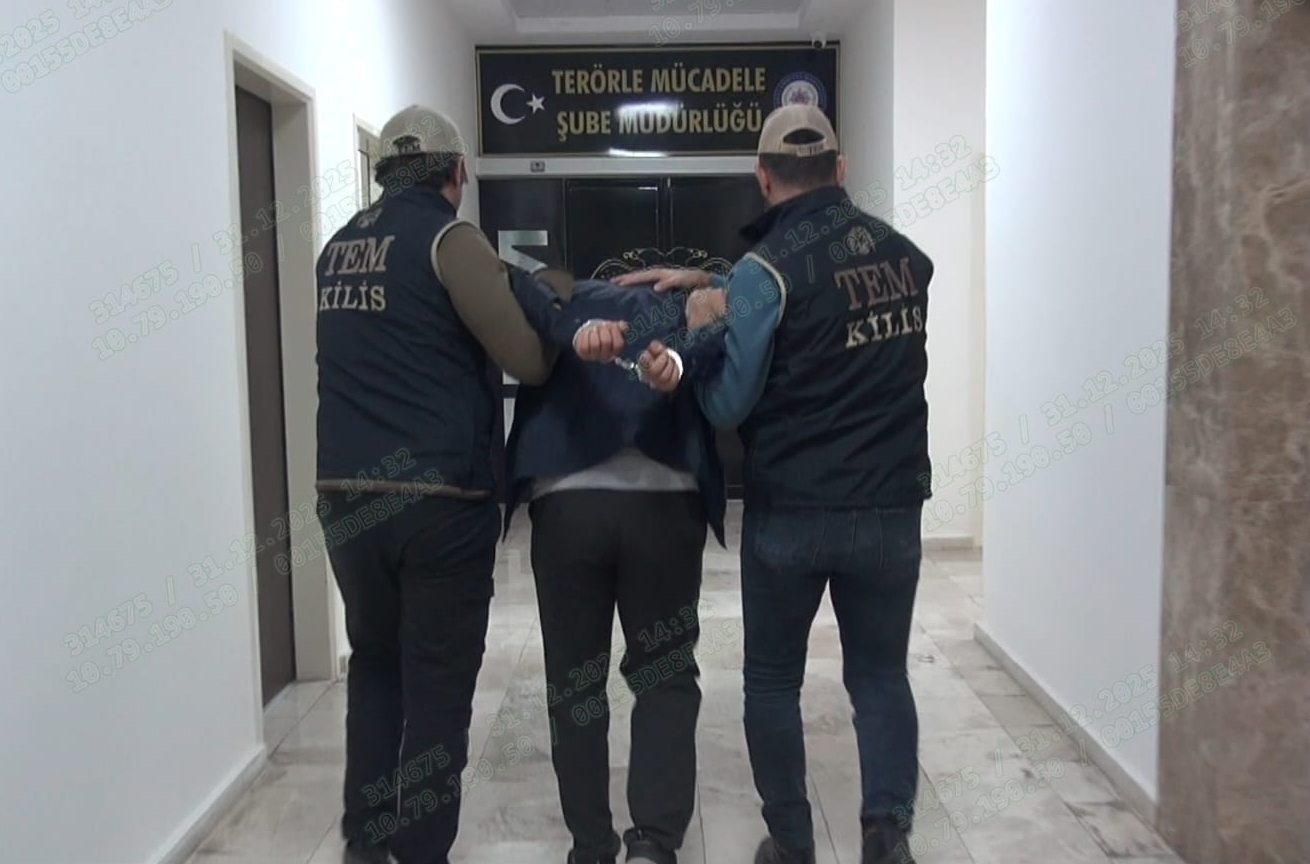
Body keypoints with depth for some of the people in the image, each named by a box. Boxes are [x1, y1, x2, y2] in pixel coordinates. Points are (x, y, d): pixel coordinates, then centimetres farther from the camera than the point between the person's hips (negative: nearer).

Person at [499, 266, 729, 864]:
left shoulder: (570, 302, 24)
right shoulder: (686, 307, 24)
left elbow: (534, 293, 1)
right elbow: (712, 338, 1)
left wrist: (576, 331, -18)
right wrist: (679, 362, -19)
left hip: (566, 502, 0)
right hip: (665, 503, 0)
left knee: (574, 683, 14)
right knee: (665, 677, 14)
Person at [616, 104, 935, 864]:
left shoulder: (767, 268, -12)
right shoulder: (907, 255, 5)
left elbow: (727, 407, -11)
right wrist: (714, 284, 8)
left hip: (789, 512, -4)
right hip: (890, 509, 4)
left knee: (773, 681, 15)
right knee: (881, 677, 17)